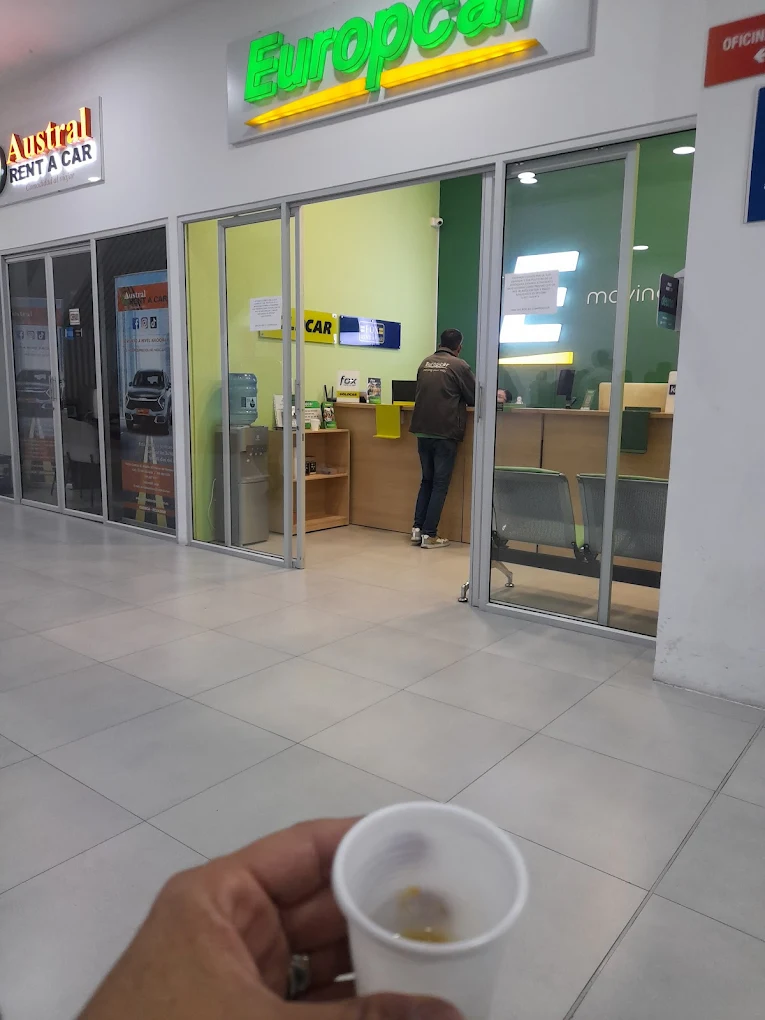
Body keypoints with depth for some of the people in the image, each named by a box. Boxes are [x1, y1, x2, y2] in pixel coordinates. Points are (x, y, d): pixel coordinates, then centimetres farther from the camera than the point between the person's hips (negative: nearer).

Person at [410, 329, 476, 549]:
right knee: (440, 484, 2)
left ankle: (417, 529, 12)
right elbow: (475, 398, 2)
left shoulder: (425, 363, 11)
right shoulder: (459, 365, -6)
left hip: (422, 431, 6)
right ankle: (429, 535, 3)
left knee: (427, 480, 17)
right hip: (445, 433, -5)